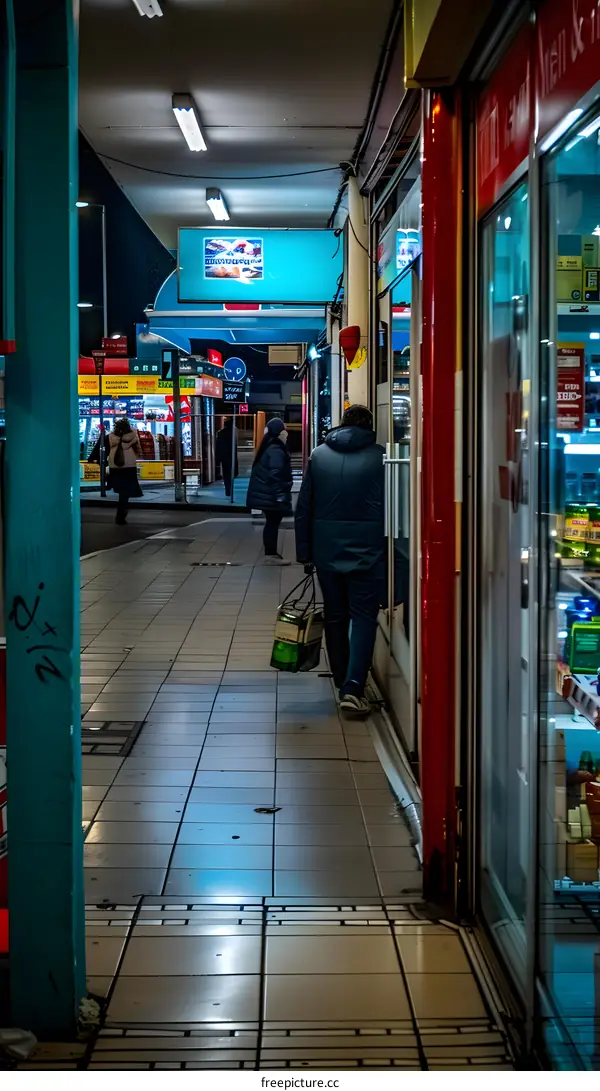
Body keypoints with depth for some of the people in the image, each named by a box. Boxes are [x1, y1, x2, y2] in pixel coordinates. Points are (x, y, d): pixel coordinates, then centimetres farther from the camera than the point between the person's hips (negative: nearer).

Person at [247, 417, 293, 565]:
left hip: (265, 494, 10)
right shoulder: (276, 450, -18)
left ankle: (270, 553, 19)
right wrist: (279, 495, -24)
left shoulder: (269, 448, 14)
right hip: (272, 495, -10)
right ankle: (271, 555, -3)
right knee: (273, 523, -5)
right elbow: (275, 475, -24)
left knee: (271, 523, 14)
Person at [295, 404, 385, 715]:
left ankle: (343, 683, 23)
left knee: (335, 617, 14)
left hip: (327, 549, 3)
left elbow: (303, 508, 7)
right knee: (363, 618, 0)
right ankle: (353, 687, -13)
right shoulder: (379, 456, -3)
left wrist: (304, 553, 11)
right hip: (367, 550, -3)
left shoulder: (319, 454, 6)